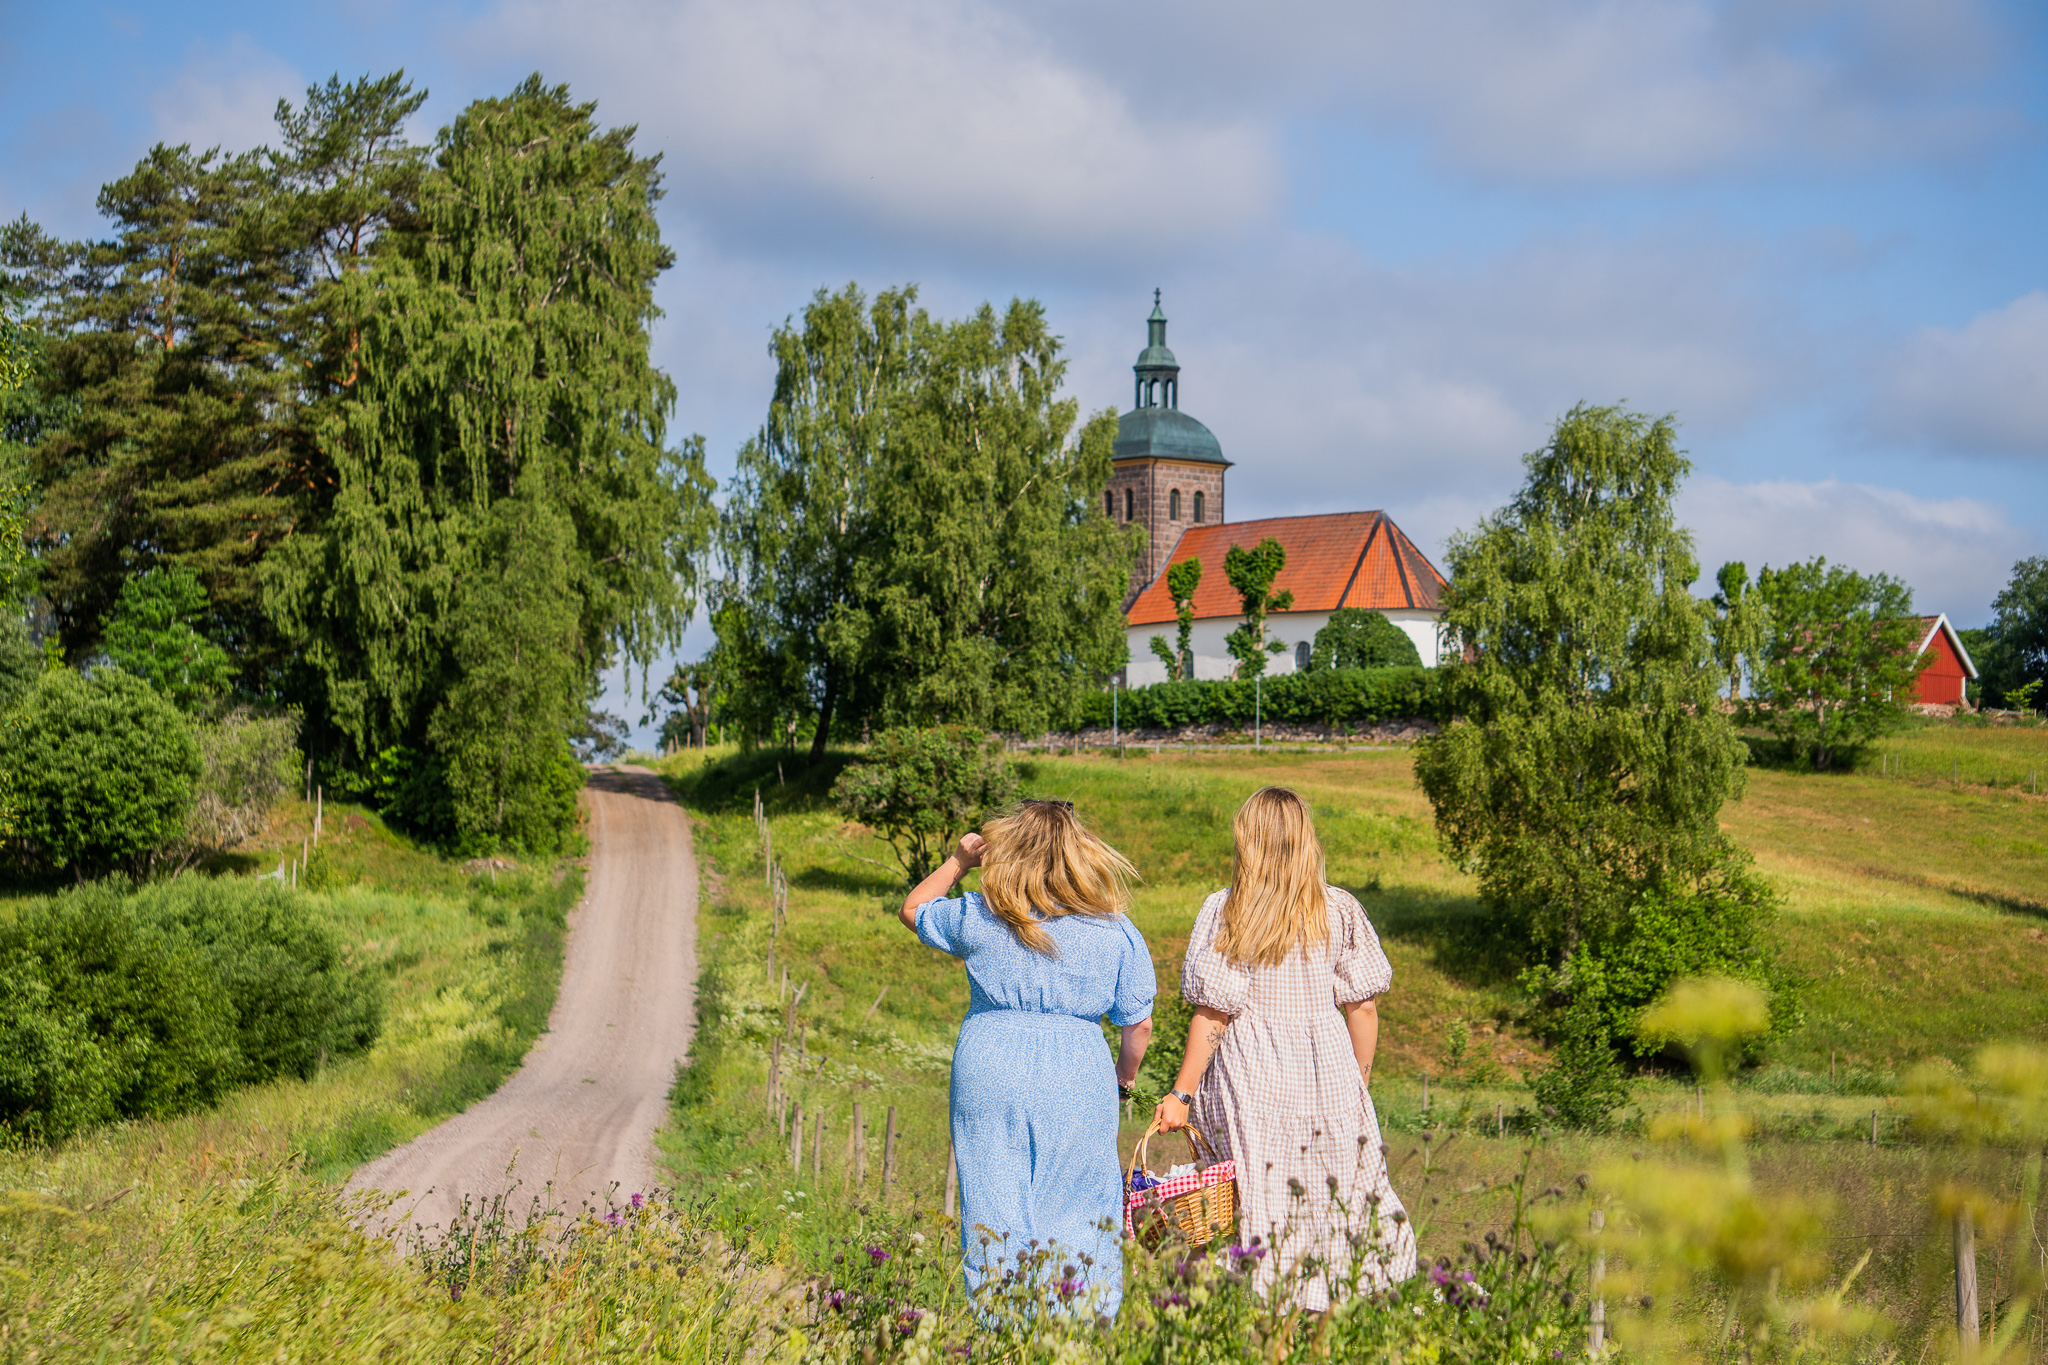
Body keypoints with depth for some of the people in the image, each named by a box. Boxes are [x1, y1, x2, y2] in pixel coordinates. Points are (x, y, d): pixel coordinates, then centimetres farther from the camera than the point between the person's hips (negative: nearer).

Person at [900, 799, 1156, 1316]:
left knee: (994, 1211, 8)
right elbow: (1138, 1024, 2)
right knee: (1076, 1215, 8)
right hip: (1076, 1079, -1)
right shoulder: (1117, 933, -3)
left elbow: (914, 909, 18)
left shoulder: (978, 916, -2)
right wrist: (1125, 1078, 19)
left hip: (987, 1070, 1)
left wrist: (958, 862, 26)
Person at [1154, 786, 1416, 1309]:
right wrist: (1359, 1084, 14)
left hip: (1249, 1075, -1)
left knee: (1257, 1207, 4)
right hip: (1328, 1071, 1)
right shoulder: (1340, 910, 1)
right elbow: (1362, 1008, 2)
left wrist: (1181, 1094, -1)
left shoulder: (1222, 912, -4)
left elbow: (1211, 1014, -7)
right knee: (1341, 1201, 8)